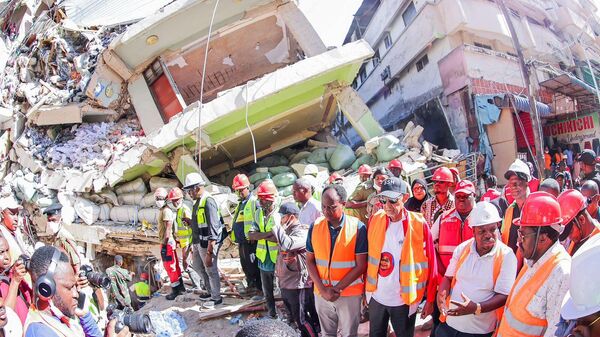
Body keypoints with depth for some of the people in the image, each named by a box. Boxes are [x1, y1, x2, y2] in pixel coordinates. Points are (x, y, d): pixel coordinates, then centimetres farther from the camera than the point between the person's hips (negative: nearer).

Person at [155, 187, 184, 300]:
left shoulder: (166, 211, -15)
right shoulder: (162, 210, 15)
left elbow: (168, 229, -20)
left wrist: (164, 244, -21)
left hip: (167, 243, -10)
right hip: (169, 243, 10)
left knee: (170, 267, -4)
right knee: (174, 266, 16)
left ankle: (175, 290, 3)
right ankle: (181, 287, 25)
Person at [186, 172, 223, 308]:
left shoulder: (208, 202, -21)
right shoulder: (198, 201, 9)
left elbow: (213, 229, -25)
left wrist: (209, 253, -26)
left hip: (207, 244, -10)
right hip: (198, 242, 10)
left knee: (211, 270, 4)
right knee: (198, 266, 22)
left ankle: (216, 298, 21)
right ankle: (210, 291, 38)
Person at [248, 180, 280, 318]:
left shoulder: (280, 214, -17)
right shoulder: (259, 214, 2)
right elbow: (250, 235, -8)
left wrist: (261, 236, -18)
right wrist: (269, 234, -22)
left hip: (279, 261, -6)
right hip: (264, 260, 6)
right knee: (267, 292, 21)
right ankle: (272, 314, 39)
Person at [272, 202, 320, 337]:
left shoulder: (302, 232, -19)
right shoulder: (287, 231, 9)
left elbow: (287, 245, -36)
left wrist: (278, 227, -26)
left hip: (298, 283, -9)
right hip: (286, 282, 9)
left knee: (302, 318, 1)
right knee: (295, 316, 20)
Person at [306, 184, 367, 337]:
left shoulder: (358, 227, -14)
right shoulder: (315, 227, -4)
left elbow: (360, 266, -13)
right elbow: (310, 261, 1)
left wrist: (337, 289, -15)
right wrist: (323, 289, -9)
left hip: (350, 294, -3)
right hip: (321, 294, 3)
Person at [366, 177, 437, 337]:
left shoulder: (418, 224, -13)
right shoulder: (375, 220, -4)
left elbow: (430, 263, -8)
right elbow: (368, 255, 4)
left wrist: (430, 299, -6)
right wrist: (366, 288, 3)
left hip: (405, 300, -3)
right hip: (376, 297, 3)